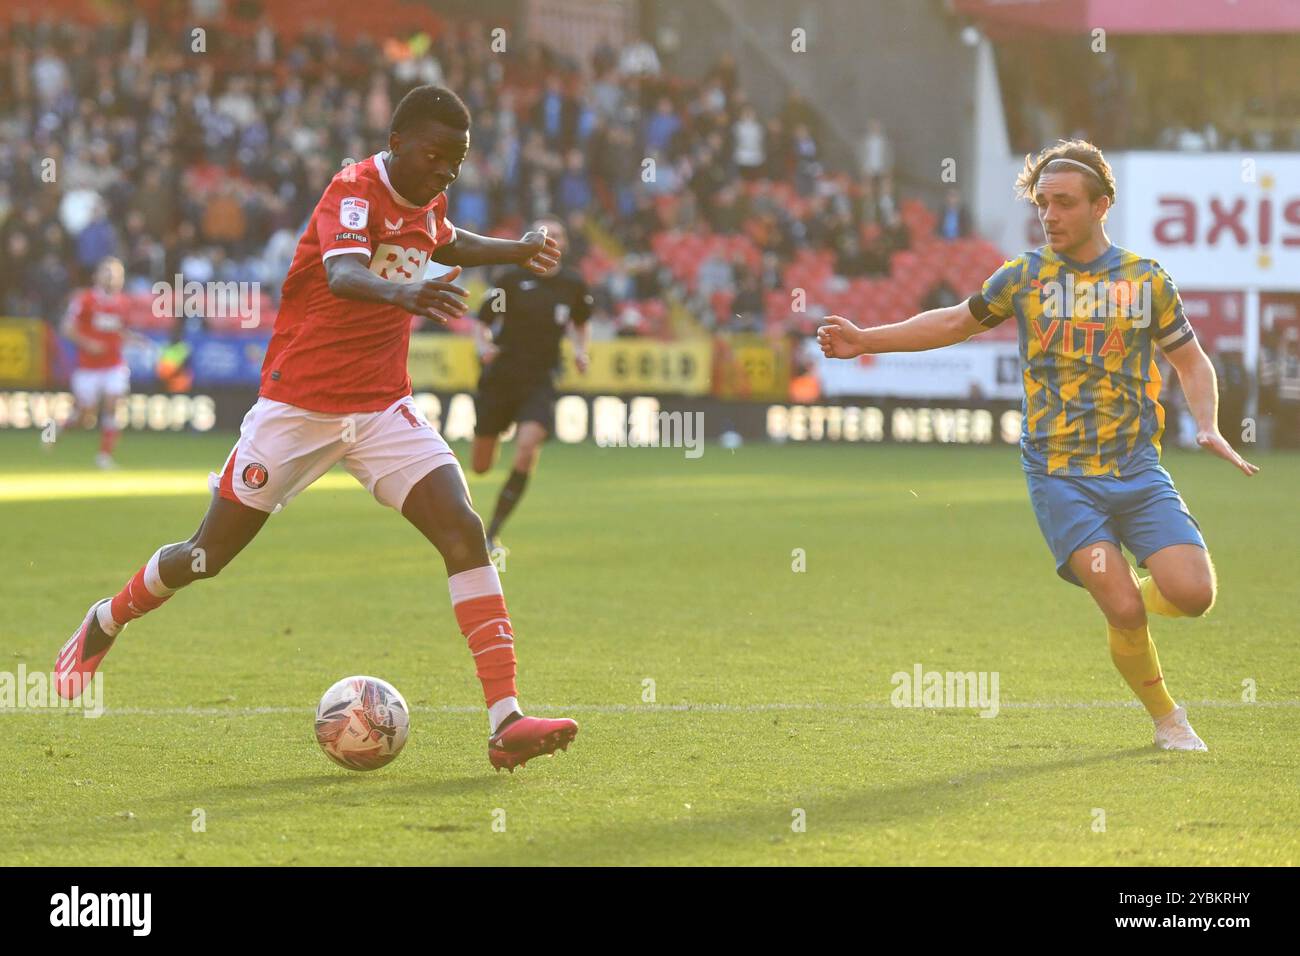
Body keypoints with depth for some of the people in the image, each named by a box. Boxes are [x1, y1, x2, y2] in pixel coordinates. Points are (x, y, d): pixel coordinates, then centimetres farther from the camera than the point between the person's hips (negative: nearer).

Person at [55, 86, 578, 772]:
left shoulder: (426, 203, 7)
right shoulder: (355, 189, -17)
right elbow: (341, 274, -40)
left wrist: (515, 249, 22)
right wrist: (402, 293, -60)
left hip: (383, 410, 5)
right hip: (298, 406, -5)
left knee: (464, 532, -16)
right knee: (209, 554, 6)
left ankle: (505, 721, -21)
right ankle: (106, 622, 38)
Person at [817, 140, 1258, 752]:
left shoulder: (1148, 280, 6)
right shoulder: (1024, 277, 5)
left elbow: (1191, 361, 15)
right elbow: (957, 322, 18)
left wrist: (1208, 426, -2)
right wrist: (865, 341, 13)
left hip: (1137, 470, 1)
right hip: (1061, 476, -1)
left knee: (1192, 593, -15)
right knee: (1125, 613, -15)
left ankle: (1125, 596, 20)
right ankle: (1166, 719, 10)